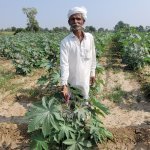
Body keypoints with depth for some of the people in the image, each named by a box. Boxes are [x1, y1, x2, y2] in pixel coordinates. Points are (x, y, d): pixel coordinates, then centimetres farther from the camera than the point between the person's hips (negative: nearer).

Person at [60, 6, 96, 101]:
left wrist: (93, 73, 10)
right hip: (72, 81, -2)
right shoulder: (65, 42, -14)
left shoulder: (90, 37, -5)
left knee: (85, 100, 18)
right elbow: (64, 64, -19)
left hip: (85, 79, 2)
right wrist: (64, 85, -26)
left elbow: (93, 57, 5)